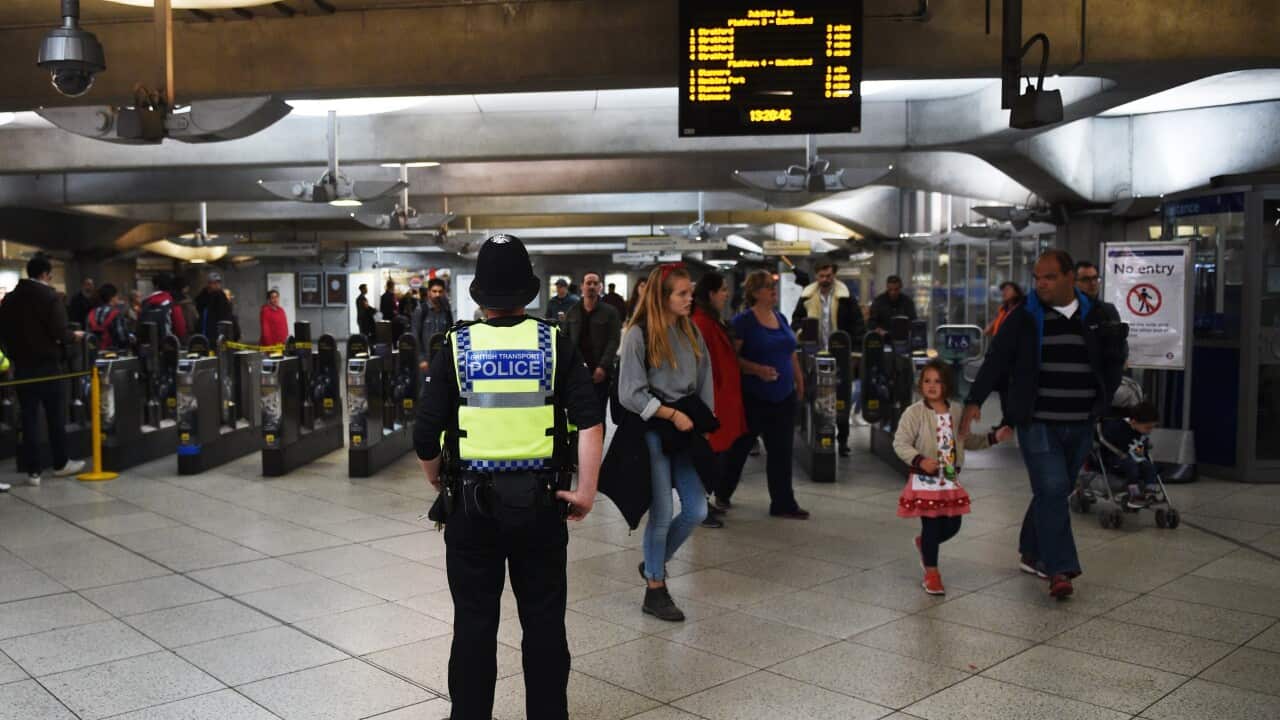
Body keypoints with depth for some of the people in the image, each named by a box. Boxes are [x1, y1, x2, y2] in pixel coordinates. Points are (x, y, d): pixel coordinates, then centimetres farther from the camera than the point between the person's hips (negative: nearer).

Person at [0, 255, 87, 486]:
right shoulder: (49, 297, -12)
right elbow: (59, 333, -18)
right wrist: (74, 336, 1)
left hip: (22, 366, 5)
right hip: (47, 365, -5)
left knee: (29, 417, 6)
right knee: (56, 416, 9)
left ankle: (33, 470, 5)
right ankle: (60, 464, 19)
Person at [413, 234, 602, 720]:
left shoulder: (456, 348, -4)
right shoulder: (555, 344, -2)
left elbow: (425, 437, -5)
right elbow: (590, 421, -12)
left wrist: (436, 480, 13)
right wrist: (586, 491, -7)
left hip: (472, 503, 0)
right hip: (540, 502, 1)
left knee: (474, 624, 11)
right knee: (544, 622, 12)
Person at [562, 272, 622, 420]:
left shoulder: (610, 312, 1)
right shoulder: (572, 312, 12)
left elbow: (613, 341, -7)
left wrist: (603, 367, -18)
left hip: (599, 372, -3)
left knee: (598, 413, 2)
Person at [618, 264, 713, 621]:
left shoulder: (691, 331, 7)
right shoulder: (639, 334, -11)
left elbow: (704, 382, 13)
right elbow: (630, 394, -13)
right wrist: (672, 414, -13)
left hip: (685, 430, 6)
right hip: (652, 430, -6)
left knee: (697, 510, 5)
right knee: (662, 514, -2)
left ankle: (653, 564, 28)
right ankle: (655, 591, 15)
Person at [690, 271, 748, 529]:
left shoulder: (717, 322, 15)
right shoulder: (701, 323, -18)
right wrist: (710, 401, -22)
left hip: (724, 397, 10)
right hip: (713, 400, -10)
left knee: (719, 452, 13)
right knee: (713, 452, -5)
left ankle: (704, 502, 22)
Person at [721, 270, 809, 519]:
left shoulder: (781, 318, 11)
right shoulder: (743, 321, -9)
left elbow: (791, 354, 18)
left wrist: (800, 382, 13)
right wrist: (758, 369, -26)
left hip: (783, 396, 6)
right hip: (754, 398, -6)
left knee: (781, 451, 6)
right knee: (740, 447, 9)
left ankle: (783, 503, 13)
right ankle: (722, 493, 28)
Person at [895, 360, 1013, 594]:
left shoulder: (956, 412, 6)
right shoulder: (914, 413, -11)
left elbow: (967, 441, 18)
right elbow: (900, 443, -12)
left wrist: (994, 437, 9)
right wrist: (920, 460, -27)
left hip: (950, 479, 5)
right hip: (925, 479, -5)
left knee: (952, 525, 9)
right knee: (931, 524, -2)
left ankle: (924, 543, 39)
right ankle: (931, 573, 15)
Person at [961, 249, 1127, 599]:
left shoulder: (1092, 316, 8)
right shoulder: (1024, 317, -1)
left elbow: (1110, 361, 18)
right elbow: (996, 360, -3)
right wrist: (975, 401, -13)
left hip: (1079, 426, 4)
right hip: (1038, 424, -4)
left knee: (1056, 492, 12)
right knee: (1052, 490, -12)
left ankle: (1031, 554, 28)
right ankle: (1059, 569, -8)